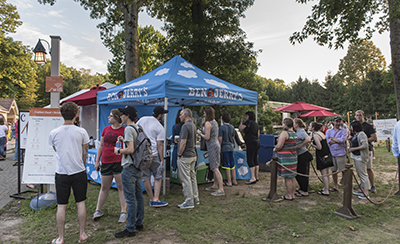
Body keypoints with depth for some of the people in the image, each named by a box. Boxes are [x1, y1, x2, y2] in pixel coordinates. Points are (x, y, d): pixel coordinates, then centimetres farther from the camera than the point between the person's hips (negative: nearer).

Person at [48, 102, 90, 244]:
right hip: (79, 172, 0)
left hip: (61, 173, 1)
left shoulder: (53, 133, -3)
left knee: (61, 206, 8)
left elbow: (56, 150, 14)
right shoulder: (81, 132, -7)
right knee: (81, 203, 10)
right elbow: (85, 152, 3)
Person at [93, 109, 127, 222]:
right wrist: (97, 161, 13)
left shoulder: (124, 130, -5)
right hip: (106, 162, 5)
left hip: (119, 162, -5)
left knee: (121, 187, 2)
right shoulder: (106, 129, 10)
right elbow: (101, 146, 15)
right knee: (104, 188, 15)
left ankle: (123, 212, 10)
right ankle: (98, 210, 27)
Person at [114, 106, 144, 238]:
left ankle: (130, 229, 8)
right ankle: (139, 223, 27)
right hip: (138, 167, 10)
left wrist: (118, 150, -8)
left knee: (130, 199, -2)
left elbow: (130, 149, -24)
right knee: (139, 196, 15)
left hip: (129, 168, -9)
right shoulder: (138, 128, 11)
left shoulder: (128, 129, -16)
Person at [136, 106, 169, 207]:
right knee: (158, 177, 9)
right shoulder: (160, 127, -6)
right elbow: (159, 145, -8)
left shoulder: (142, 119, 7)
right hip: (153, 154, -5)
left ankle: (151, 199, 21)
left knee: (146, 178, 11)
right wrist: (162, 160, -3)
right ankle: (156, 199, 5)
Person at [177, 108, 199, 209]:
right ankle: (195, 199, 24)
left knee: (186, 179, -2)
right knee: (192, 177, 15)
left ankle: (189, 202, 4)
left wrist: (179, 155, -13)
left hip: (185, 156, -9)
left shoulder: (185, 126, -17)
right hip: (193, 155, 9)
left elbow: (183, 142, -21)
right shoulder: (193, 125, 13)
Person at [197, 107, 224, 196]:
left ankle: (221, 189, -9)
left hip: (212, 146, -10)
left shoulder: (207, 123, -15)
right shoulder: (215, 122, 12)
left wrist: (200, 133, -3)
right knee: (215, 167, 17)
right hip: (216, 144, 10)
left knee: (215, 168, -8)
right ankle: (215, 185, 29)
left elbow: (207, 137, -19)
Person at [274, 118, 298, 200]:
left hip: (285, 157, -9)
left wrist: (275, 149, 0)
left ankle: (289, 196, 7)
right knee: (292, 177, 15)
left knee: (287, 178, -1)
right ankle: (292, 194, 24)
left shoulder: (284, 133, -17)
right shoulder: (294, 133, 11)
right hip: (293, 156, 9)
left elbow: (279, 146, -21)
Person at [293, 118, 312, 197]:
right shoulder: (298, 132, 12)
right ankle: (301, 188, 30)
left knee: (302, 174, 0)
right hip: (300, 155, 10)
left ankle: (305, 192, 11)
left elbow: (308, 140, -32)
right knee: (298, 173, 17)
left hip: (303, 155, -10)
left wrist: (300, 146, -23)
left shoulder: (301, 132, -17)